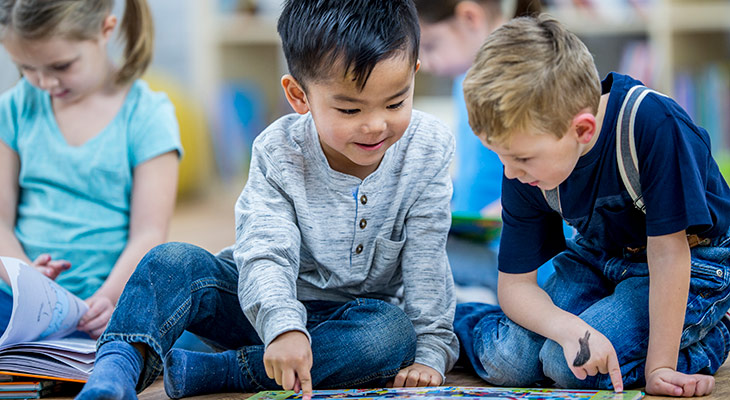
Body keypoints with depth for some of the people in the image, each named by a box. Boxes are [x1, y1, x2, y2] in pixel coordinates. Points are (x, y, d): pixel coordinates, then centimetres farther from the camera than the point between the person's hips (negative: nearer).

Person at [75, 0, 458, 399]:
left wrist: (430, 352, -16)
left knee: (394, 334, -35)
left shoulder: (426, 152, -13)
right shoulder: (279, 153, -17)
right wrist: (283, 327, -47)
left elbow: (426, 265, -10)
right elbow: (265, 254, -28)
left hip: (356, 316, 1)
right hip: (268, 306, 0)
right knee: (175, 262, -24)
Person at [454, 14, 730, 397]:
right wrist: (569, 328, -32)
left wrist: (660, 367, -24)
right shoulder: (526, 171, -16)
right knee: (507, 362, -16)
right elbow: (515, 283, -11)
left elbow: (667, 250, -28)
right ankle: (450, 318, 17)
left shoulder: (653, 125, -35)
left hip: (693, 264, -4)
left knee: (567, 365, -25)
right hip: (598, 259, 5)